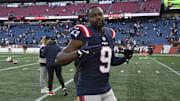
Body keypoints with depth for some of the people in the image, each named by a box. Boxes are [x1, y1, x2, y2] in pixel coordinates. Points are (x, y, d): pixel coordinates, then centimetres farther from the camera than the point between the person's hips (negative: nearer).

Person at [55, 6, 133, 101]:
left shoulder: (109, 34, 7)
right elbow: (58, 59, -18)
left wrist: (124, 58, 2)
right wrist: (79, 52, -34)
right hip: (88, 92, -6)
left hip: (107, 90, 7)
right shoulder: (84, 33, -14)